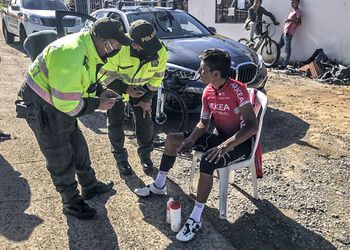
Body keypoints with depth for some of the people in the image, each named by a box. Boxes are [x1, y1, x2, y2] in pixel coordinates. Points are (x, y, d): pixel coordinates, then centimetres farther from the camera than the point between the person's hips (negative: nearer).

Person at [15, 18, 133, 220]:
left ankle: (90, 186, 40)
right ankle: (72, 203, 24)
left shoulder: (88, 47, -4)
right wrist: (97, 105, -19)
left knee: (78, 147, 20)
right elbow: (67, 104, -31)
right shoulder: (71, 57, -35)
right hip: (42, 110, -9)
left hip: (60, 105, 9)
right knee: (61, 159, 4)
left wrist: (100, 91, -2)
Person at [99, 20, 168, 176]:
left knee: (145, 119, 2)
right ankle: (121, 159, 21)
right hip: (116, 85, -2)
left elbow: (157, 77, -8)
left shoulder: (161, 52, -26)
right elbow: (105, 74, -24)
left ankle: (145, 155, 24)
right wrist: (125, 90, -28)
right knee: (116, 123, 1)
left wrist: (146, 99, -5)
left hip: (140, 87, 3)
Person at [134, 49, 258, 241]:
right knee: (172, 140, 2)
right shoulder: (208, 92, -1)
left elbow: (252, 125, -31)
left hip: (240, 142, -8)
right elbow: (203, 123, 7)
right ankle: (159, 185, 19)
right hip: (220, 137, 8)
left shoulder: (237, 89, -25)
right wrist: (191, 139, -13)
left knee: (207, 162, -36)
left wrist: (225, 146, -38)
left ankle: (196, 219, -22)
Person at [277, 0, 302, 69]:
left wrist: (291, 20, -30)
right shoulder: (292, 11, 23)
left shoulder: (298, 11, -5)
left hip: (289, 33, -10)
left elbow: (299, 22, -16)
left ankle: (284, 64, -7)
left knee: (287, 49, -8)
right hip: (284, 32, 10)